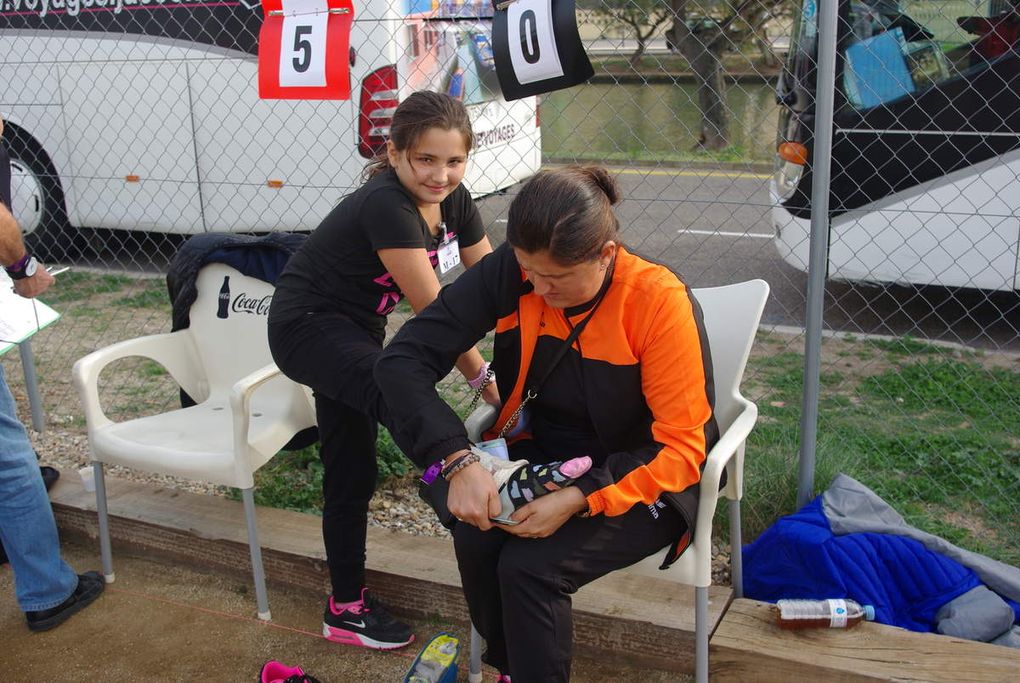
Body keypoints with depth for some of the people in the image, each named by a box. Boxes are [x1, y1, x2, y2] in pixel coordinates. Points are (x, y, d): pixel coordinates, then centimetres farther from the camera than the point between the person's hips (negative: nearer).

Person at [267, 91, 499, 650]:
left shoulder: (453, 201, -4)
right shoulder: (385, 206, -29)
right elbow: (432, 309, -28)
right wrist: (482, 378, -21)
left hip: (355, 329, 9)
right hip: (306, 326, -8)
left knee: (351, 476, 15)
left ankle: (346, 607, 27)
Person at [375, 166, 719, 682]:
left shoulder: (658, 302, -24)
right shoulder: (509, 273, -14)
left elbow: (679, 449, -20)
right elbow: (403, 359, -17)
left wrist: (579, 500, -31)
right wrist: (458, 461, -30)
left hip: (640, 481, -4)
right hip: (543, 457, 4)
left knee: (529, 566, -27)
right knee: (476, 540, -24)